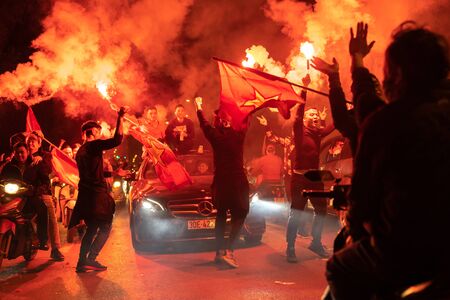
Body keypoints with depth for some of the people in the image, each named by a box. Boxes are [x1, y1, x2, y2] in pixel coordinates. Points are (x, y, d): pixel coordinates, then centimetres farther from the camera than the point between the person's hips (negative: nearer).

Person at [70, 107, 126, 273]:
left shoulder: (81, 151, 18)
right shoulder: (94, 145, -9)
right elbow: (117, 140, -22)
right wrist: (120, 118, -17)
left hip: (85, 194, 9)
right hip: (97, 194, -9)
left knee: (91, 229, 15)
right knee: (105, 228, 0)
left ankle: (82, 262, 10)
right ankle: (90, 259, -10)